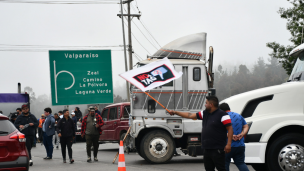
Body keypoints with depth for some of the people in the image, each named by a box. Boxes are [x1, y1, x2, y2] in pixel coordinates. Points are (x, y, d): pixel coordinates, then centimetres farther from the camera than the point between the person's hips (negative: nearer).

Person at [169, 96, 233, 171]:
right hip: (207, 149, 9)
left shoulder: (222, 115, -10)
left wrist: (228, 144, -21)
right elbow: (190, 115, 20)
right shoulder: (205, 113, 14)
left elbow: (230, 129, -14)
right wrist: (175, 112, 21)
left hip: (217, 150, -9)